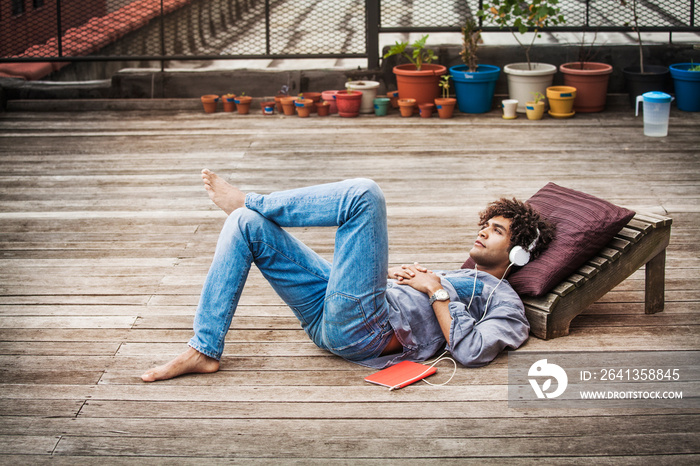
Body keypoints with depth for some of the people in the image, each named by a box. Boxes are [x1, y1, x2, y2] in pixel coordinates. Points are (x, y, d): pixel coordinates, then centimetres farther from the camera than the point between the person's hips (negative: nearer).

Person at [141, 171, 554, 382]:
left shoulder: (505, 303, 12)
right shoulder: (457, 275, 37)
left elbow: (471, 351, -11)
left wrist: (436, 290, -3)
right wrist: (393, 272, 13)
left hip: (365, 330, -9)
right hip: (328, 314, 9)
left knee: (364, 193, -23)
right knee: (247, 225, 1)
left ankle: (247, 200, -5)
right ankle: (205, 349, -6)